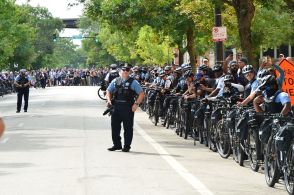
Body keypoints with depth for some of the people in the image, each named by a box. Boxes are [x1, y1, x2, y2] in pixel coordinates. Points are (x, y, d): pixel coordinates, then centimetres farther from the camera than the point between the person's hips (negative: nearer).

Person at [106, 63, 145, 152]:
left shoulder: (133, 82, 0)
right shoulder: (115, 81, 12)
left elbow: (141, 94, 0)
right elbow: (109, 91, 20)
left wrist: (136, 104, -10)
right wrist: (109, 100, 2)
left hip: (128, 107, -4)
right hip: (116, 107, 4)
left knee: (128, 128, 0)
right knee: (115, 126, 6)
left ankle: (127, 146, 8)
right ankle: (117, 145, 18)